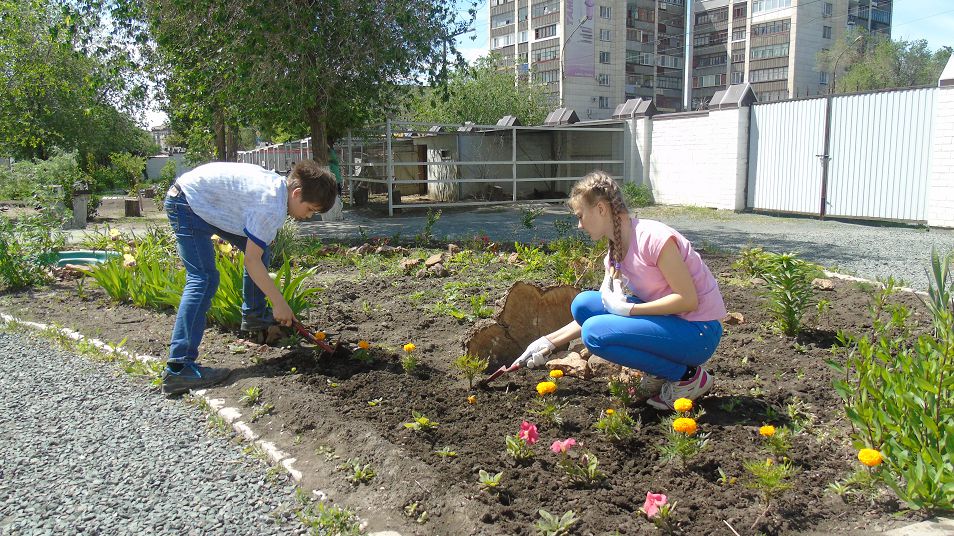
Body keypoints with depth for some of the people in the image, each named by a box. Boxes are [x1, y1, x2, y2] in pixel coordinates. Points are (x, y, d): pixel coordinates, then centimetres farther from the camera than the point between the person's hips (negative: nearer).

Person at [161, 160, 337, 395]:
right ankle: (178, 369, -27)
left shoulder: (279, 184, 0)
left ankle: (254, 315, 29)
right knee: (204, 279, -20)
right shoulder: (272, 206, -28)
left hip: (208, 202, 10)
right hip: (186, 206, -10)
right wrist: (280, 304, -18)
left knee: (259, 248, 12)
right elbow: (252, 261, -24)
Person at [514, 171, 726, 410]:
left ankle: (687, 376, -7)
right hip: (667, 322, 8)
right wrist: (549, 342, 6)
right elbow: (600, 310, 10)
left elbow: (688, 300, -22)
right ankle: (659, 372, 4)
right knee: (584, 303, -4)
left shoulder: (654, 237, -21)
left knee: (595, 332, -22)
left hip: (699, 332, -8)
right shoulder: (616, 252, 6)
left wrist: (627, 309, -22)